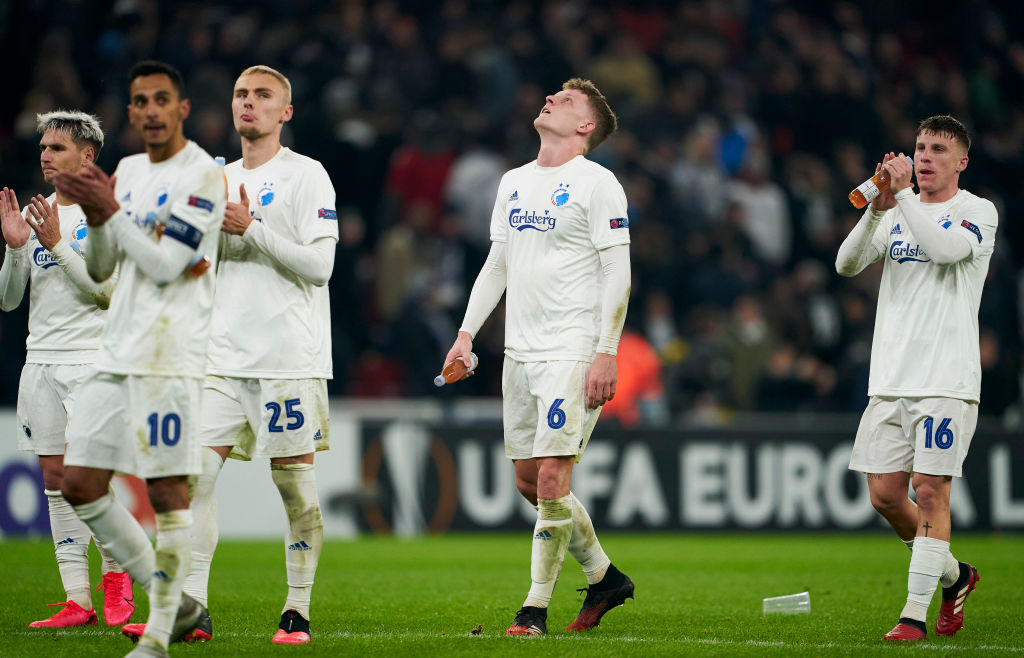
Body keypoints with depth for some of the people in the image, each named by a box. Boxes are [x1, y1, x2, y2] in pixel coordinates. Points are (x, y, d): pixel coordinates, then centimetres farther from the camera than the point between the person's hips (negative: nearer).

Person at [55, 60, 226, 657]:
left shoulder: (203, 176, -8)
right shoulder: (128, 171, 16)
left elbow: (165, 265, -15)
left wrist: (110, 210, -12)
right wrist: (94, 218, 0)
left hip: (170, 356, -8)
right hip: (118, 354, 9)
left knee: (168, 492, -6)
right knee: (80, 484, 6)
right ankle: (174, 602, 15)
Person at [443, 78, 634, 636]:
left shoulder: (597, 184, -6)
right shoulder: (514, 183, 16)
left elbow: (617, 273, -10)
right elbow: (497, 263, 21)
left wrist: (606, 352, -17)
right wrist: (467, 333, 12)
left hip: (572, 353, -8)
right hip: (519, 353, 8)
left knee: (552, 477, -12)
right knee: (528, 479, 9)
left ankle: (535, 608, -4)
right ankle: (604, 577, 25)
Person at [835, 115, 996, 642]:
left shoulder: (977, 212, 0)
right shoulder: (898, 213, 14)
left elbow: (946, 248, -22)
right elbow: (847, 263, 0)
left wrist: (903, 193, -19)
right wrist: (877, 209, -14)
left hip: (947, 380, -5)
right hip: (889, 379, 5)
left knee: (930, 492, -9)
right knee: (884, 494, 3)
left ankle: (915, 613, -5)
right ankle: (952, 575, 25)